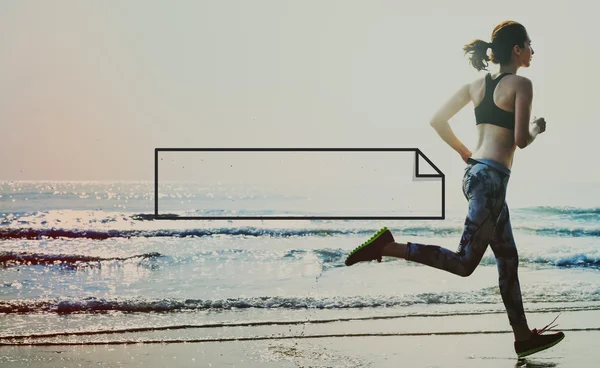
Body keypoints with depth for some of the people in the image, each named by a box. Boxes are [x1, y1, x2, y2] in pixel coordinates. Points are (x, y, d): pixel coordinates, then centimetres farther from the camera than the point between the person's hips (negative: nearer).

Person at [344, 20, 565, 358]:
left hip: (475, 172, 9)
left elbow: (437, 121, 12)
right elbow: (521, 140, -14)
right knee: (464, 262, -7)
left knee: (508, 259, 15)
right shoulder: (521, 84, -8)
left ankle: (524, 337, 22)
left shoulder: (476, 85, 13)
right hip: (491, 178, -9)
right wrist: (538, 129, 8)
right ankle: (387, 246, -15)